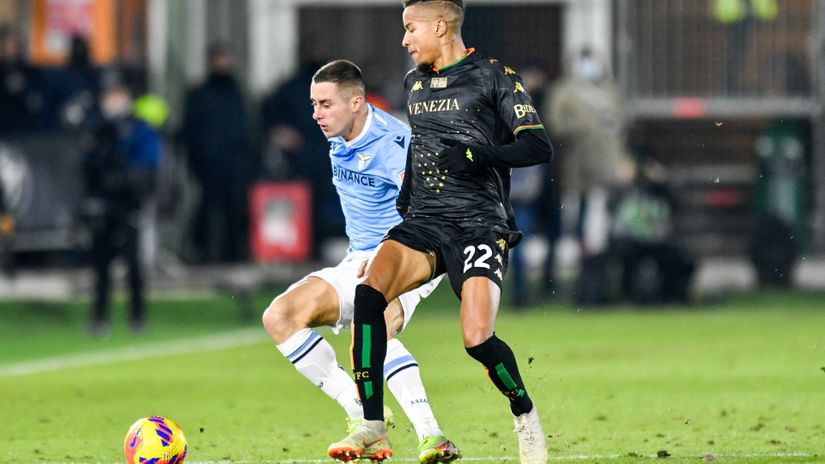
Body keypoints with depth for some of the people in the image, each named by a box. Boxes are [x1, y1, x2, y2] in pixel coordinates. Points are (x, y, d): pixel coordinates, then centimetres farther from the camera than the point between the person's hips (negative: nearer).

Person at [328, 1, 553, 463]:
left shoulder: (494, 77, -2)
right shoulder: (415, 83, 18)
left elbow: (539, 146, -9)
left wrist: (475, 156, -21)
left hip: (480, 224, -5)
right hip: (424, 221, 5)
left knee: (477, 339, -21)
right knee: (369, 291, -24)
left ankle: (526, 416, 11)